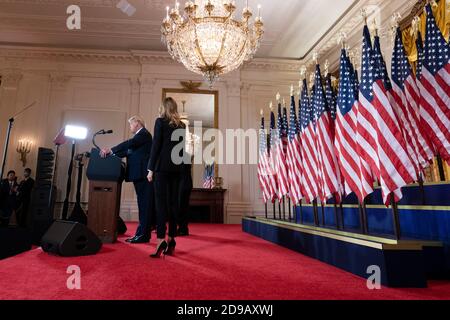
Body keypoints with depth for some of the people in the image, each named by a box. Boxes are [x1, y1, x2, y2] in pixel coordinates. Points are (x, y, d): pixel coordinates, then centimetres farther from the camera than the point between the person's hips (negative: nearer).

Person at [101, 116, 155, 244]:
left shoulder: (144, 134, -6)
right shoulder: (138, 136, 21)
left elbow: (129, 144, -19)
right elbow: (128, 151, 18)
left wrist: (110, 150, -20)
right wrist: (110, 154, 10)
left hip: (143, 175, -9)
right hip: (139, 175, 9)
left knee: (145, 204, -7)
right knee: (143, 205, 10)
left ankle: (143, 235, -4)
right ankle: (142, 233, 15)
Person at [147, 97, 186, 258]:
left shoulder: (160, 121, -1)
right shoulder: (182, 125, 12)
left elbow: (156, 146, -7)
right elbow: (183, 147, 11)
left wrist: (151, 169, -5)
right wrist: (180, 166, 15)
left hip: (162, 167, -5)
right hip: (177, 168, 5)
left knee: (161, 203, -5)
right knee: (174, 203, 7)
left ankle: (161, 240, -10)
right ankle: (171, 240, 13)